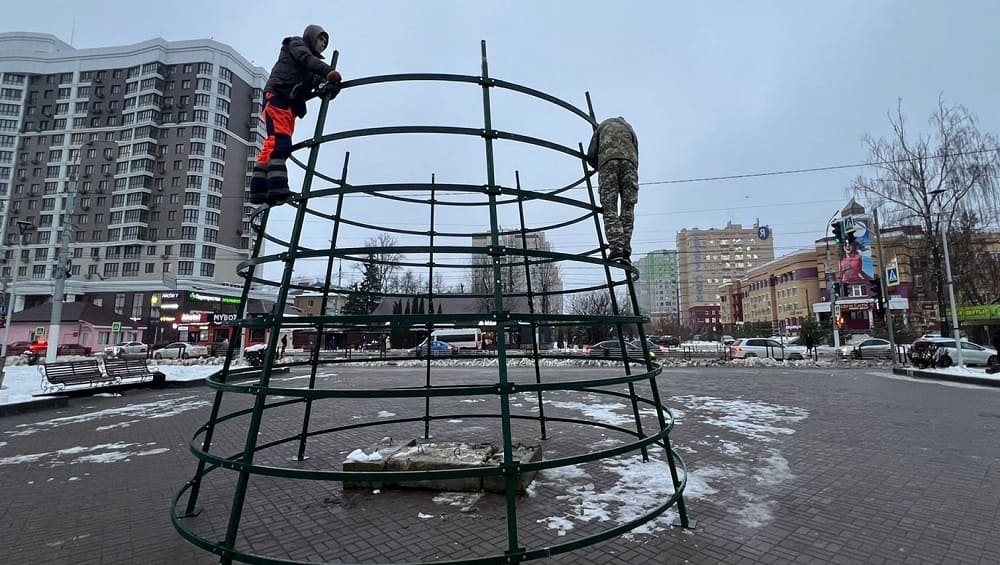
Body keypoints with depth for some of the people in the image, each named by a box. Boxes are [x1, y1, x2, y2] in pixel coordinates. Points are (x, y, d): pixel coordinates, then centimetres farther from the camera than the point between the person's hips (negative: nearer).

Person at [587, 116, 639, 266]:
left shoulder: (602, 126, 33)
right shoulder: (629, 128, 36)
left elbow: (591, 156, 19)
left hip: (607, 161, -1)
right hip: (628, 161, 1)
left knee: (610, 210, -6)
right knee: (628, 209, 1)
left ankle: (616, 247, -22)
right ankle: (626, 250, -9)